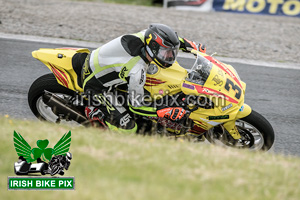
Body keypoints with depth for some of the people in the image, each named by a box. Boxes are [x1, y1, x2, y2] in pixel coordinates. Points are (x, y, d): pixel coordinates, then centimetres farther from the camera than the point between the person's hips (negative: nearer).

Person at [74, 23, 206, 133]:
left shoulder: (145, 35, -17)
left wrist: (192, 45, 4)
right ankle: (95, 112, 4)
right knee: (128, 128, -13)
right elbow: (135, 106, -22)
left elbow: (167, 38, 7)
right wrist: (166, 113, -23)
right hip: (95, 86, -8)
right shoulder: (137, 72, -34)